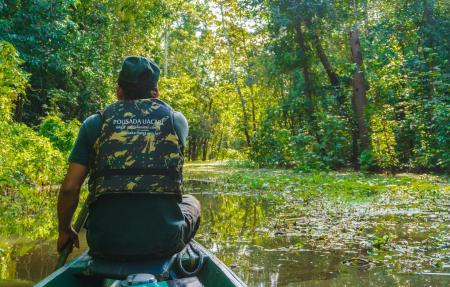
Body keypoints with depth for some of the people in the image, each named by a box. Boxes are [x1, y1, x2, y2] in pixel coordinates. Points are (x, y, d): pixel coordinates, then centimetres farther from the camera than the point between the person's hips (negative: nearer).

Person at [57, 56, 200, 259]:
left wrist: (64, 231, 18)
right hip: (165, 241, -1)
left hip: (104, 242, 2)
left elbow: (69, 188, 1)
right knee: (191, 202, 31)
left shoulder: (94, 123, 3)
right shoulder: (177, 120, 5)